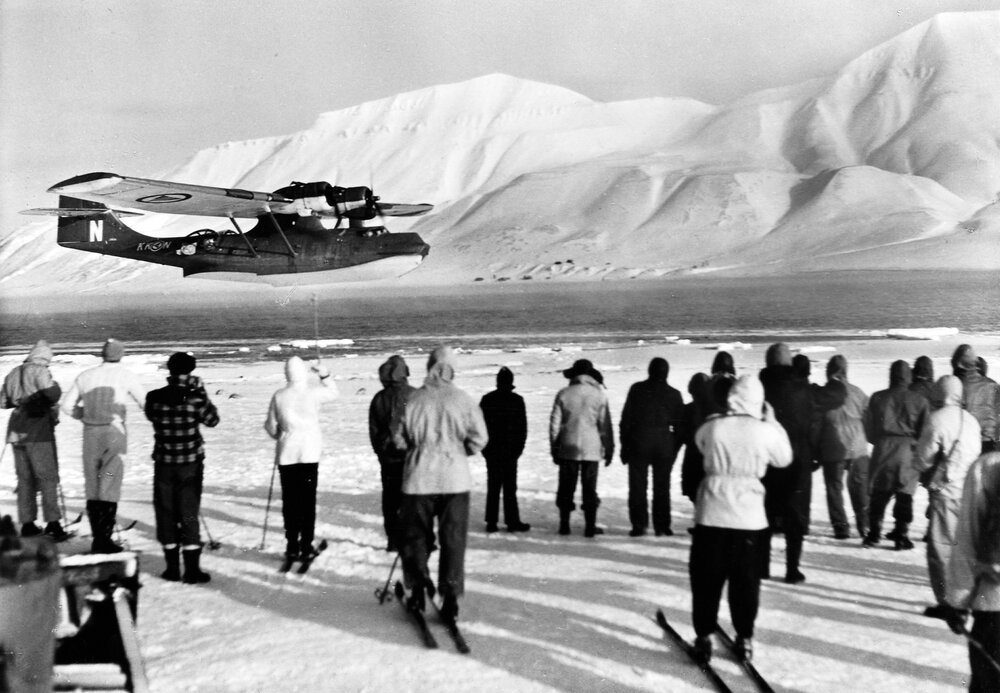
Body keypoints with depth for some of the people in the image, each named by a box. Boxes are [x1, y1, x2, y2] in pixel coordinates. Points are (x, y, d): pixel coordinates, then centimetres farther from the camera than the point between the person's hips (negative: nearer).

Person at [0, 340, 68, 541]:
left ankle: (27, 523, 15)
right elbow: (52, 393, -24)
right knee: (48, 477, -3)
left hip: (17, 432, 6)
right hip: (38, 432, -6)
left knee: (25, 478, 13)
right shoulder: (40, 371, -9)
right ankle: (53, 523, -8)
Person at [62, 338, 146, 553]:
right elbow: (145, 402, -4)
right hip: (114, 432, -4)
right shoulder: (125, 375, -3)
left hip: (90, 432, 4)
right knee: (110, 486, -2)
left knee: (92, 485, 12)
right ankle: (104, 538, -6)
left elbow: (67, 405, 11)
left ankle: (97, 537, 16)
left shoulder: (85, 376, 8)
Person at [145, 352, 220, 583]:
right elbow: (212, 420, 1)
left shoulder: (154, 398, -6)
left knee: (165, 513, 12)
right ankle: (192, 570, 6)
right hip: (191, 462, -2)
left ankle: (172, 568, 17)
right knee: (189, 514, 5)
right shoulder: (195, 398, -13)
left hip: (164, 462, 2)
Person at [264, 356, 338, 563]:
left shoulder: (279, 396, -4)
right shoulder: (314, 392, -8)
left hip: (286, 454, 1)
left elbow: (270, 426, 5)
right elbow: (333, 393, 13)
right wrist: (324, 374, 13)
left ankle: (292, 547, 11)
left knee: (289, 500, 8)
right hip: (310, 453, -1)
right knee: (308, 500, 5)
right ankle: (306, 547, 5)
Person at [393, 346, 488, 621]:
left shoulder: (413, 399, -5)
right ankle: (450, 597, 6)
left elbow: (400, 438, -1)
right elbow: (479, 438, -8)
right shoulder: (463, 399, -5)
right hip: (455, 478, 0)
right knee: (453, 539, 7)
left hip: (419, 477, 0)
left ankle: (418, 588, 10)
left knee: (415, 536, 15)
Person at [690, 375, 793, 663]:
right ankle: (744, 639, 19)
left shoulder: (712, 427, -7)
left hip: (712, 512, 0)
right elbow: (784, 459, 8)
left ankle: (704, 637, 15)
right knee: (746, 580, 13)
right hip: (749, 515, 0)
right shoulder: (765, 430, -10)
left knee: (706, 577, 11)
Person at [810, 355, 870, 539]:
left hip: (832, 451, -2)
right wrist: (865, 440, 20)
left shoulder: (820, 395, -7)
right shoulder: (857, 392, -2)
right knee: (860, 487, 15)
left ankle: (841, 527, 7)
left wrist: (816, 453, 4)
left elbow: (815, 426, -5)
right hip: (858, 449, 2)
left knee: (834, 489, 8)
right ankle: (865, 524, 17)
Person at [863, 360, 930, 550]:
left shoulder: (877, 398, -1)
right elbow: (925, 431, -1)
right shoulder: (920, 400, -3)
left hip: (883, 450, 1)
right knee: (905, 494, 6)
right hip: (908, 451, -1)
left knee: (879, 493, 11)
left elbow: (869, 428, 4)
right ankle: (901, 535, 7)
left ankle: (874, 533, 12)